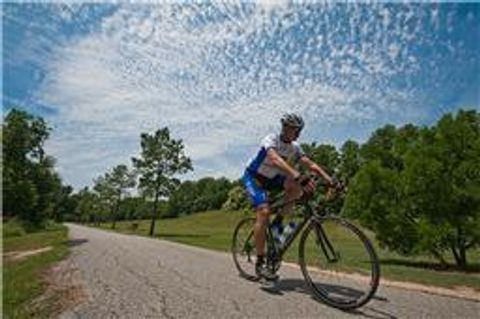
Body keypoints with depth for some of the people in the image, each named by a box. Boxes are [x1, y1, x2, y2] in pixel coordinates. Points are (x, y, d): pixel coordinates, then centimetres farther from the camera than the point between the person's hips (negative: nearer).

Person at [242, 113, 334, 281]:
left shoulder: (295, 147, -3)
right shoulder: (271, 139, -23)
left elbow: (311, 164, -12)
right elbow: (276, 160, -42)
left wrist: (330, 180, -27)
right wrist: (299, 176, -55)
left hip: (271, 178, 6)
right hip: (253, 177, -6)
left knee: (297, 186, -20)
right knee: (264, 212, -25)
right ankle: (260, 263, -15)